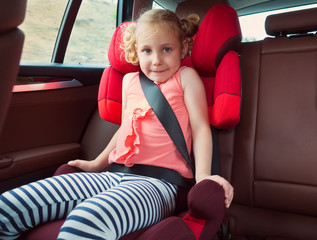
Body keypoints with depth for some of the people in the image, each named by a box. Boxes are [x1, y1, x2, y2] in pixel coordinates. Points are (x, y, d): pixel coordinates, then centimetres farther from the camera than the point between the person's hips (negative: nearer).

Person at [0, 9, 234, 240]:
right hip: (113, 175, 6)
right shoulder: (130, 80, 19)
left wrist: (203, 175, -11)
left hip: (157, 183, -5)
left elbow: (200, 126, 2)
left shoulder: (186, 77, 6)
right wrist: (97, 163, 32)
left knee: (86, 219, -40)